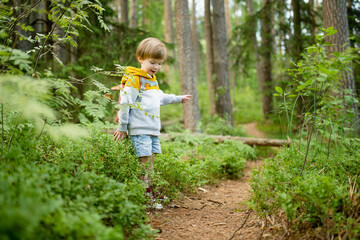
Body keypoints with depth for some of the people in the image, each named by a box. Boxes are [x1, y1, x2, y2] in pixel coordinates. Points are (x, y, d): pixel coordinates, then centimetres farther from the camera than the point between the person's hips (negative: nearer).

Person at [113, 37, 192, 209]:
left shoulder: (153, 80, 20)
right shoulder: (134, 79, -9)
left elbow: (160, 98, 36)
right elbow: (125, 103, -11)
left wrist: (178, 99, 45)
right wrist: (122, 127, -12)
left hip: (153, 128, 9)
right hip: (139, 128, -9)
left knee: (152, 158, 7)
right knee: (145, 159, -11)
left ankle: (149, 192, 13)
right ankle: (145, 195, -6)